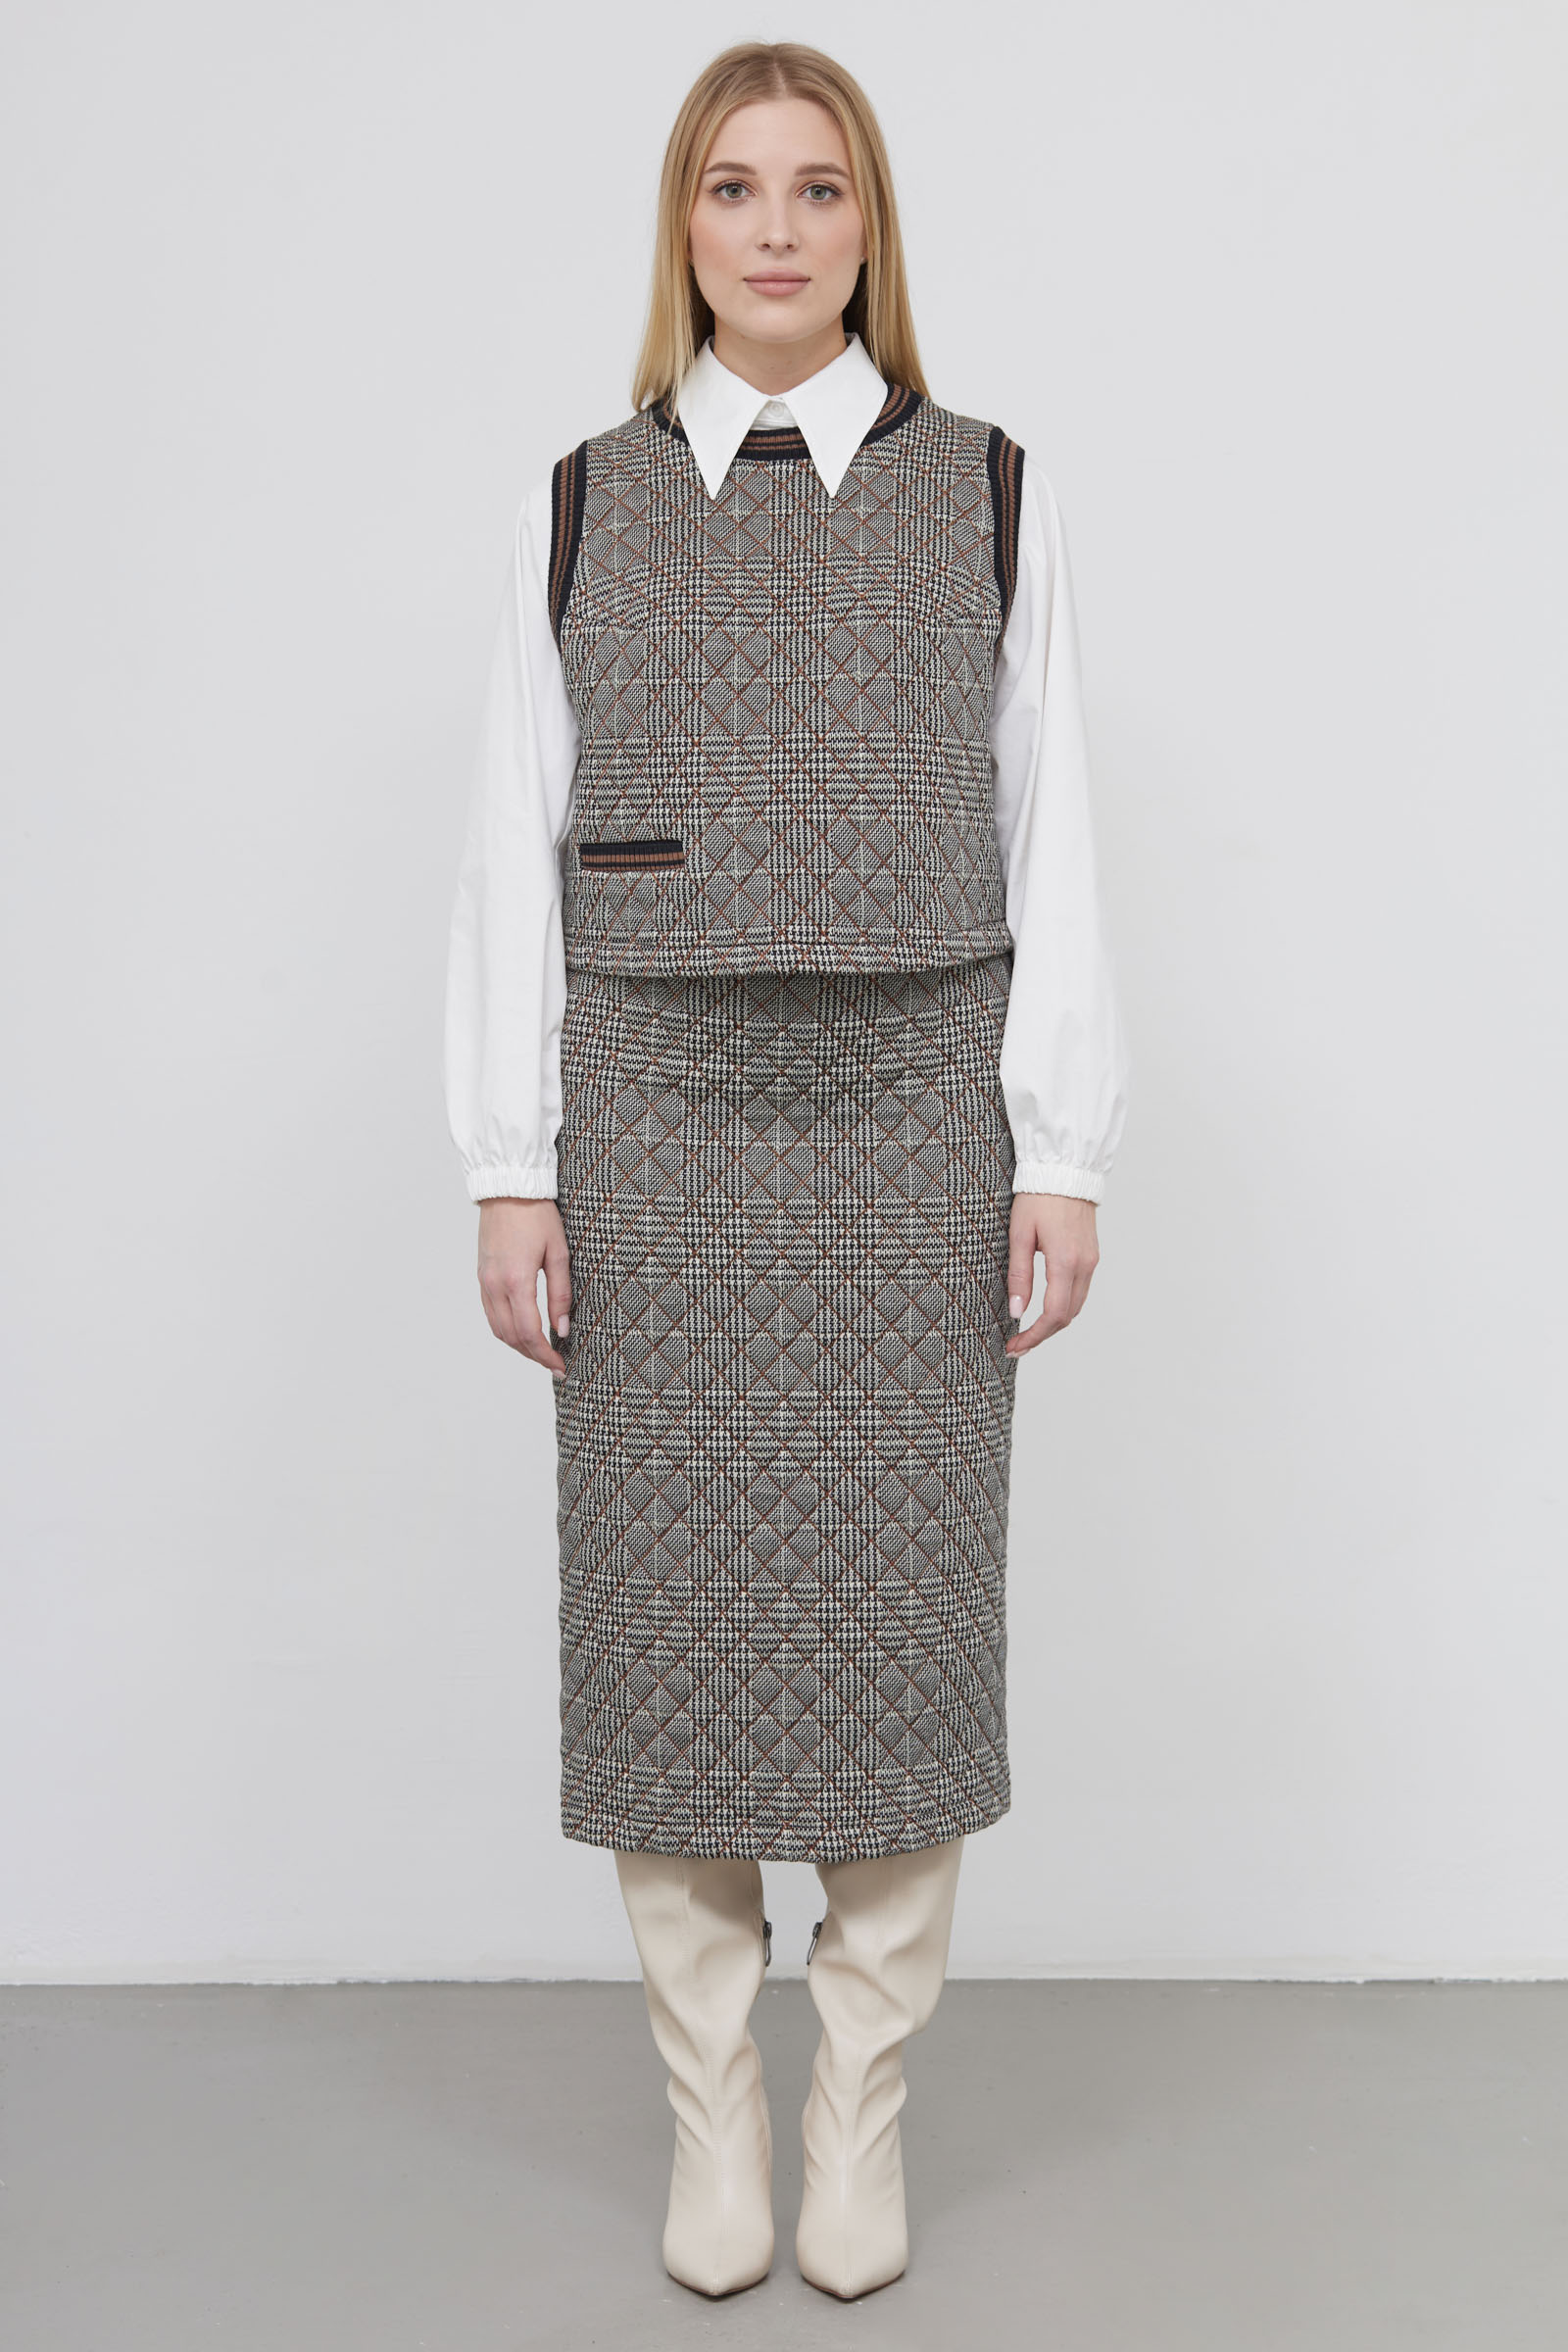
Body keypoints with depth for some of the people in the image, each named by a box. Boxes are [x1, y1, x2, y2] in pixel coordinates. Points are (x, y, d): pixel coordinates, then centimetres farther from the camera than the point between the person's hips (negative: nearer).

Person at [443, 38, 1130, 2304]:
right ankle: (713, 2109, 23)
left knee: (902, 1600, 4)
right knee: (667, 1605, 4)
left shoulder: (991, 497, 6)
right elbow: (513, 850, 5)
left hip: (912, 1111, 0)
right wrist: (509, 1166, 0)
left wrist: (1063, 1156, -2)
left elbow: (1053, 846, 3)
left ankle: (865, 2108, 23)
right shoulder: (580, 509, 8)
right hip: (657, 1118, 1)